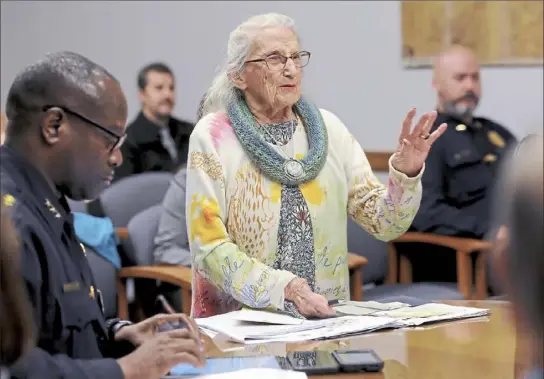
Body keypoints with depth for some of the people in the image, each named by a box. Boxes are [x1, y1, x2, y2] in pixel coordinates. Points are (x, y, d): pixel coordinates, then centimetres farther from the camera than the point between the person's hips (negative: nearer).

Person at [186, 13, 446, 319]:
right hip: (239, 321, -3)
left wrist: (406, 175, -14)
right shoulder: (214, 135, -5)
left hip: (326, 318, 3)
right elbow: (209, 247, -12)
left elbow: (384, 224, 5)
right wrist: (285, 289, -25)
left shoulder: (326, 127, 5)